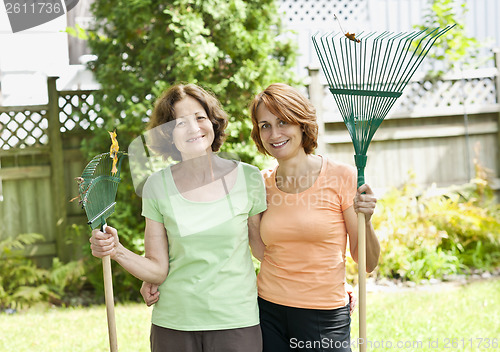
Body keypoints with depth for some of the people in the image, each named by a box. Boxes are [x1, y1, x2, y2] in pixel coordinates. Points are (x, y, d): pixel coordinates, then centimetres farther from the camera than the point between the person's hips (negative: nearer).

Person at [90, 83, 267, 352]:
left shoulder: (249, 178, -4)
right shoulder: (157, 186, -2)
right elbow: (158, 270, -3)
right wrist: (116, 250, -16)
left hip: (237, 323, 0)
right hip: (173, 324, 1)